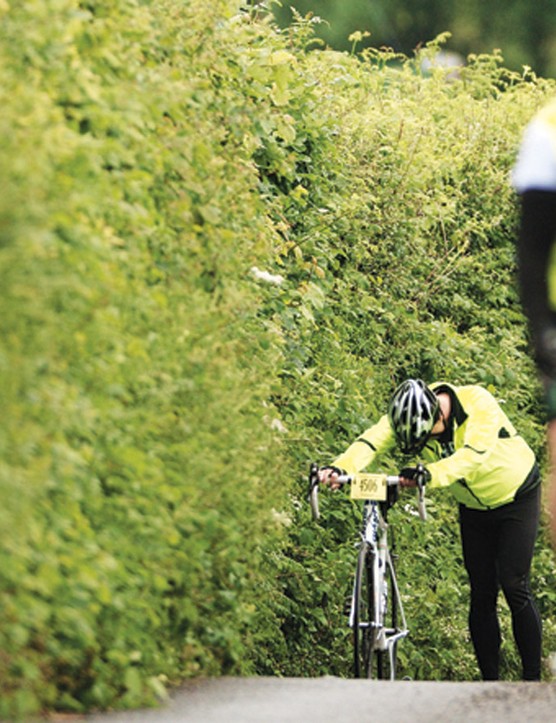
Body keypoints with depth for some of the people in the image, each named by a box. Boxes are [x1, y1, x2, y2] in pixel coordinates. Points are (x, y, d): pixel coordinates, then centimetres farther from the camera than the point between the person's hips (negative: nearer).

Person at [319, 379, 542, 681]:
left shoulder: (478, 404, -32)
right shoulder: (405, 417, -19)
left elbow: (473, 454, -47)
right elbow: (371, 442, -34)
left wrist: (430, 474, -63)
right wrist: (339, 468, -54)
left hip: (516, 495, -5)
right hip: (474, 506, 5)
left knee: (514, 587, -13)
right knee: (481, 594, 1)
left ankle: (533, 681, -6)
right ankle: (490, 682, 6)